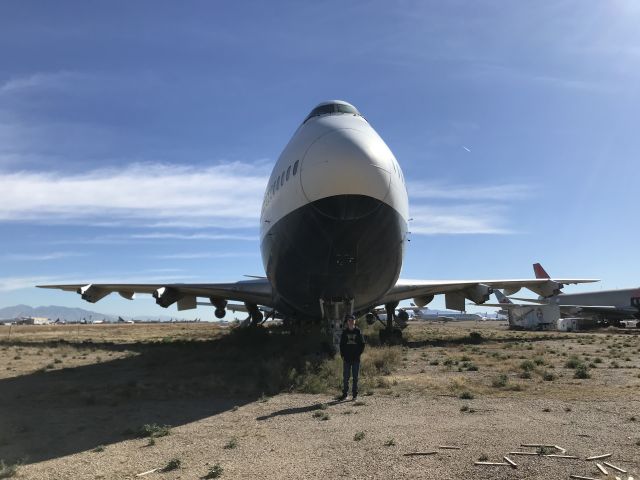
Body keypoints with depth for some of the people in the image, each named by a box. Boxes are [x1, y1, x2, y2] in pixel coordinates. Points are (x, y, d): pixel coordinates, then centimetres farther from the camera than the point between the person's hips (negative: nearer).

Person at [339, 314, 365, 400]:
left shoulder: (358, 332, 1)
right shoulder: (344, 332, 4)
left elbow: (362, 344, 3)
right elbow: (341, 344, 7)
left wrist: (358, 354, -7)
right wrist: (342, 355, -3)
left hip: (356, 358, -1)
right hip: (346, 358, 1)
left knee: (355, 377, 5)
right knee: (345, 377, 4)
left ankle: (355, 394, 13)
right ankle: (345, 393, 12)